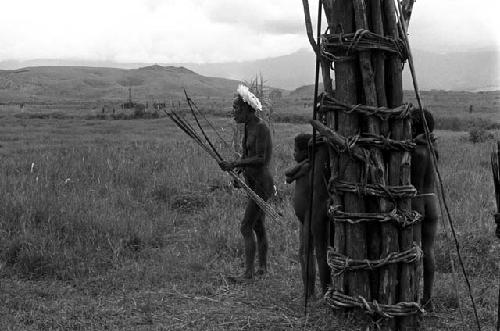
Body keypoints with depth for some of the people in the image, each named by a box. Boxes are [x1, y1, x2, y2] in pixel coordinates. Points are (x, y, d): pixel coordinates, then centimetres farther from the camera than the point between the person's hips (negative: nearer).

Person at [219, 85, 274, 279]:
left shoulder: (261, 128, -17)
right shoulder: (249, 128, 10)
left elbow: (260, 159, -23)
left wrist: (234, 165, -25)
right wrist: (238, 167, 3)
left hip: (262, 184, -9)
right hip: (254, 183, 9)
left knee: (246, 228, -10)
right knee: (258, 227, 15)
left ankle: (248, 271, -7)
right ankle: (262, 268, 25)